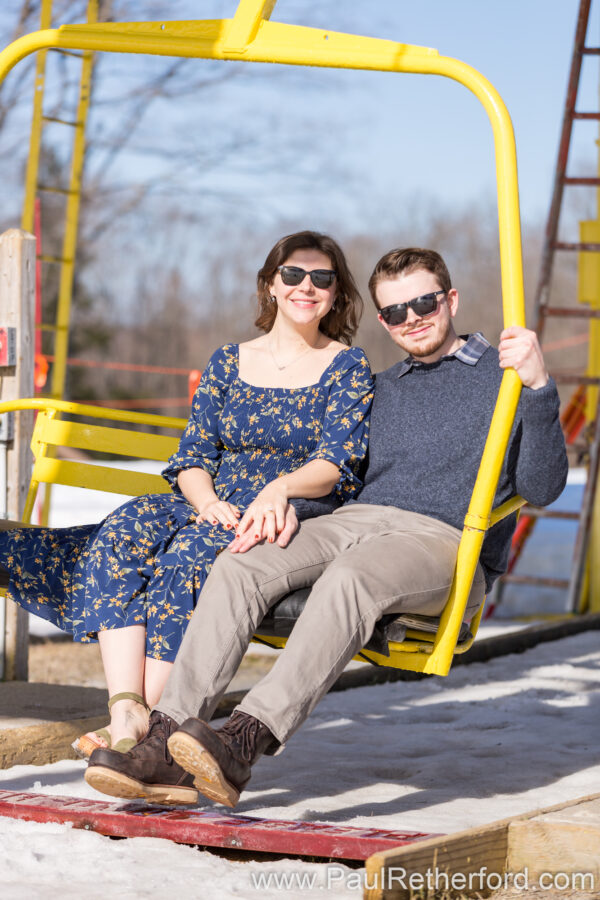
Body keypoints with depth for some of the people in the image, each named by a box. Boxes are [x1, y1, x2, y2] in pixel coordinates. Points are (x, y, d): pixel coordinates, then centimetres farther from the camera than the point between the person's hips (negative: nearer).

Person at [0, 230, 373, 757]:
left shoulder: (348, 368, 7)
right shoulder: (228, 364, 19)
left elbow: (336, 464, -6)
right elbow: (192, 457, 11)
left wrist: (280, 488, -26)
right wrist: (209, 504, -12)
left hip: (297, 519, -4)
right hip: (213, 510, 4)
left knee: (193, 556, -36)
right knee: (120, 537, -28)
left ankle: (151, 719, -40)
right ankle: (125, 711, -42)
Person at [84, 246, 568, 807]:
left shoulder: (501, 378, 10)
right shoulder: (378, 391, 29)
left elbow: (541, 489, -2)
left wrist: (538, 387, -15)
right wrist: (286, 506, 8)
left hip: (445, 545, -6)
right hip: (352, 520, 6)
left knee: (349, 575, -39)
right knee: (238, 568, -23)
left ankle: (245, 742, -53)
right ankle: (167, 745, -35)